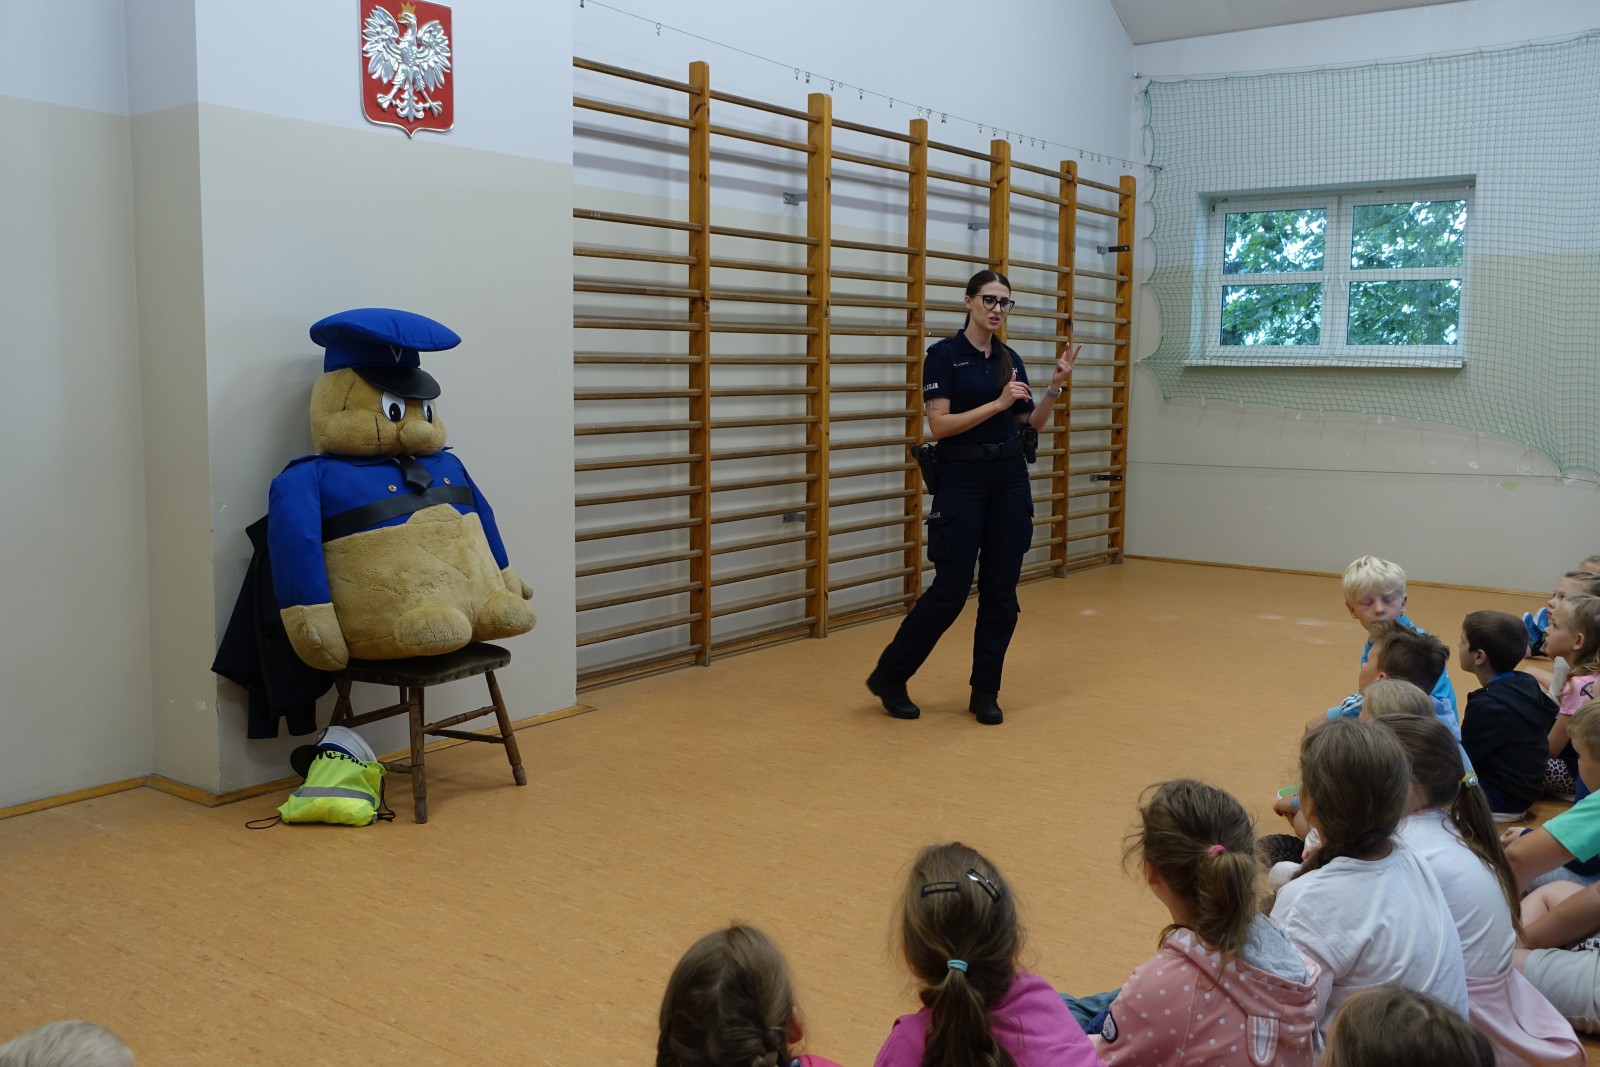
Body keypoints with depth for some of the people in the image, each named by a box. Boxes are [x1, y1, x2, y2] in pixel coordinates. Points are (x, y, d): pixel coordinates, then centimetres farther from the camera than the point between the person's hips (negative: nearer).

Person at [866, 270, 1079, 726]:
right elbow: (940, 426, -16)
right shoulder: (944, 355, -8)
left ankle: (985, 692, 15)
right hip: (962, 480, -6)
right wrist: (998, 403, -21)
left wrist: (1055, 386, -1)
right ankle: (888, 675, 11)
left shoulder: (1010, 359, 11)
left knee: (1001, 591, 5)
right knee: (951, 589, -6)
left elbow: (1030, 424, 13)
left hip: (1010, 479, 6)